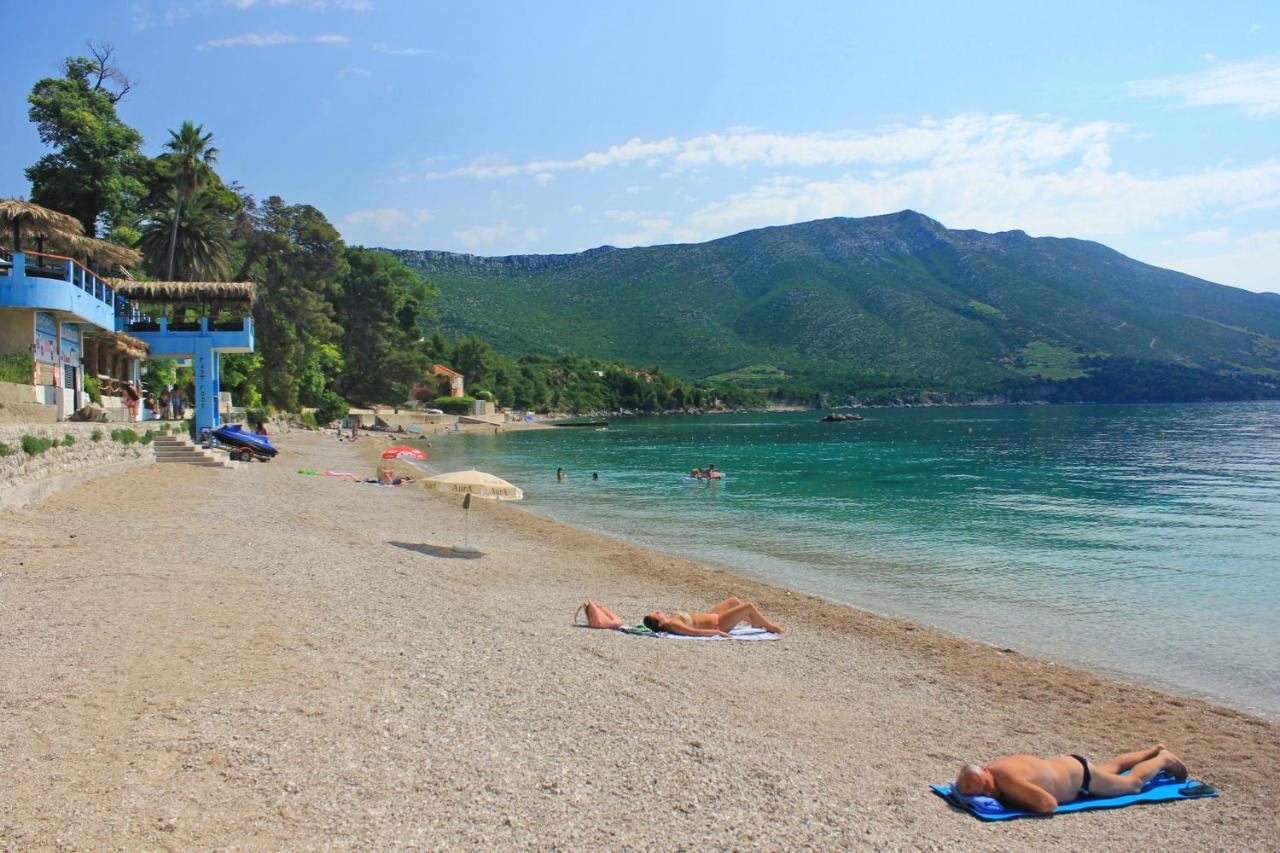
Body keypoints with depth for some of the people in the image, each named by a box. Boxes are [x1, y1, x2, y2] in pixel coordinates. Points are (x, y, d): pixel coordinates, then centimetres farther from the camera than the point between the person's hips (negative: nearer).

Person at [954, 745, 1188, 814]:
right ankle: (1155, 750, 53)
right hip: (1064, 764, 7)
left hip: (1081, 776, -7)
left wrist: (1015, 802, -33)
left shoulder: (1008, 780, -42)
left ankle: (1164, 759, 42)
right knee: (1113, 767, 33)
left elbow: (1049, 804, -40)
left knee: (1134, 783, 20)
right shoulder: (995, 766, -20)